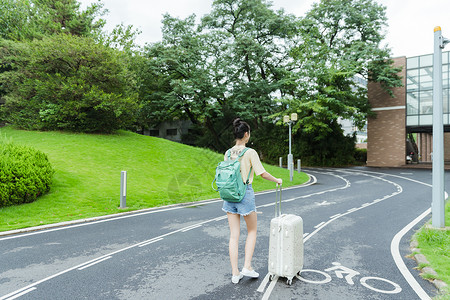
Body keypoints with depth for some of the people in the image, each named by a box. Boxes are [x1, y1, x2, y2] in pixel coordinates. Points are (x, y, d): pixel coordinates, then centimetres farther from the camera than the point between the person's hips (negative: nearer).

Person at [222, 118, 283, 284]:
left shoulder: (228, 153, 4)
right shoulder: (250, 152, -11)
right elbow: (262, 174, -9)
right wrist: (277, 180, 8)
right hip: (245, 193, -5)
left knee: (234, 235, 9)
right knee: (252, 231, 17)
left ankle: (235, 273, 16)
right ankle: (247, 267, 12)